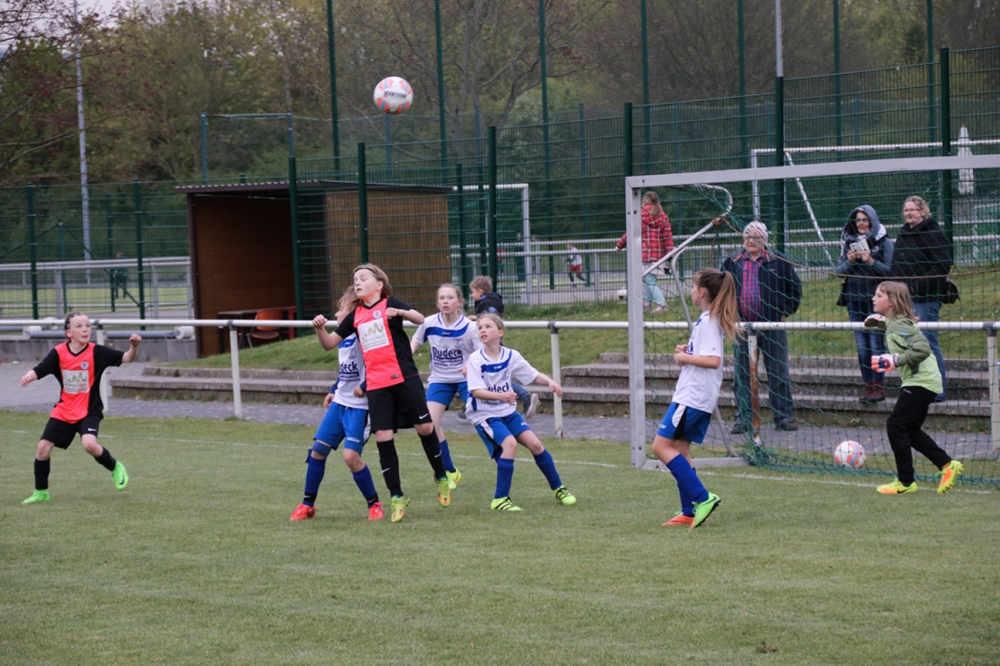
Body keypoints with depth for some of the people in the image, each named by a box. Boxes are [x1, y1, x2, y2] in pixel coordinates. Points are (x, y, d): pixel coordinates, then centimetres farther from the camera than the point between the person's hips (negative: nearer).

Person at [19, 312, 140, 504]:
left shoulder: (96, 352, -12)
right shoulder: (59, 352, -8)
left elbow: (127, 358, -14)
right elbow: (38, 370, -12)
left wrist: (134, 346, -34)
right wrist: (29, 376, -34)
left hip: (89, 411, -3)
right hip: (64, 410, 3)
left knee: (89, 444, -28)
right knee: (43, 447, 1)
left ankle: (115, 467, 3)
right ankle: (41, 492, 20)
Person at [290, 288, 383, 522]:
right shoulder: (343, 338, 11)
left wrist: (364, 386, -27)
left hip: (358, 406, -8)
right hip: (339, 403, 8)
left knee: (351, 455, -17)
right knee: (318, 450, 6)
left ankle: (375, 504, 1)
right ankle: (307, 504, 19)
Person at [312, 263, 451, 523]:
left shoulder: (390, 304, -1)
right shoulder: (355, 315, 13)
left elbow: (420, 319, -14)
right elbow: (330, 344, 16)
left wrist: (400, 313, -33)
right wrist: (320, 329, -4)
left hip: (404, 377, -4)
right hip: (376, 384, 4)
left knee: (425, 427, -3)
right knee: (383, 439, -2)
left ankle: (441, 478, 21)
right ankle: (397, 497, 7)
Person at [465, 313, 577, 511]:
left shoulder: (511, 356, -3)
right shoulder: (475, 359, -15)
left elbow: (533, 375, 6)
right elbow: (476, 391, -24)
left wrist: (549, 382, -15)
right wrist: (500, 396, -40)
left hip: (507, 411, 4)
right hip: (484, 414, -4)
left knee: (534, 443, -5)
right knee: (510, 443, -26)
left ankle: (558, 488, 16)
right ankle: (500, 499, -18)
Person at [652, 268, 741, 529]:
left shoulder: (708, 321, -16)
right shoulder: (711, 319, 15)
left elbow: (713, 360, -25)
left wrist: (685, 358, -14)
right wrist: (687, 351, 11)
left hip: (692, 397, -10)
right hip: (701, 397, 10)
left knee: (662, 445, -9)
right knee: (680, 449, 11)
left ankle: (702, 498, -11)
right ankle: (690, 513, 10)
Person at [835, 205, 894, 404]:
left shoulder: (884, 242, -1)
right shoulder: (849, 242, 11)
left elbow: (890, 270, -7)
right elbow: (839, 270, 8)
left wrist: (871, 262, -20)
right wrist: (849, 261, -10)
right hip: (854, 299, 4)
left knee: (876, 343, -6)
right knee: (862, 345, 6)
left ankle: (878, 387, -2)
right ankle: (868, 386, 10)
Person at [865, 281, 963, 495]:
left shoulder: (899, 325, -18)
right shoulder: (892, 323, 11)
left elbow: (922, 348, -29)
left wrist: (896, 361, -27)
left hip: (920, 382, -10)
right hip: (918, 381, 10)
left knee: (896, 426, -8)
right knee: (910, 430, 15)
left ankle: (905, 481, -2)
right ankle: (947, 465, 17)